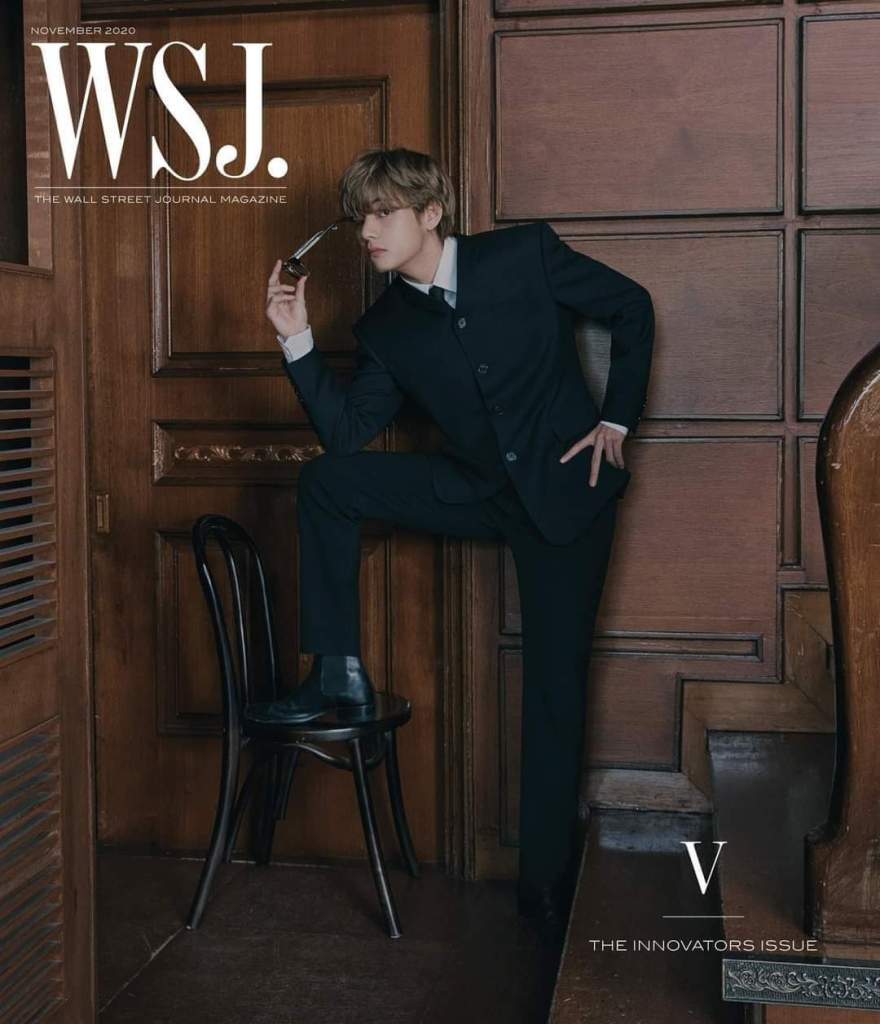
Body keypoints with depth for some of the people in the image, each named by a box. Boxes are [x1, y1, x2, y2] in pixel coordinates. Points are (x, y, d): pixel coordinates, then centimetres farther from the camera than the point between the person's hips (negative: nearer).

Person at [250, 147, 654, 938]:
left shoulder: (527, 255, -11)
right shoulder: (387, 328, -1)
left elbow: (632, 308, 0)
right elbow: (345, 433, -6)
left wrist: (617, 420, -3)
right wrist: (298, 341, -16)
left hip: (567, 488, -3)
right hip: (479, 489, 4)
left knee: (557, 687, -3)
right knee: (326, 481, -13)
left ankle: (547, 887, 9)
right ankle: (339, 674, -6)